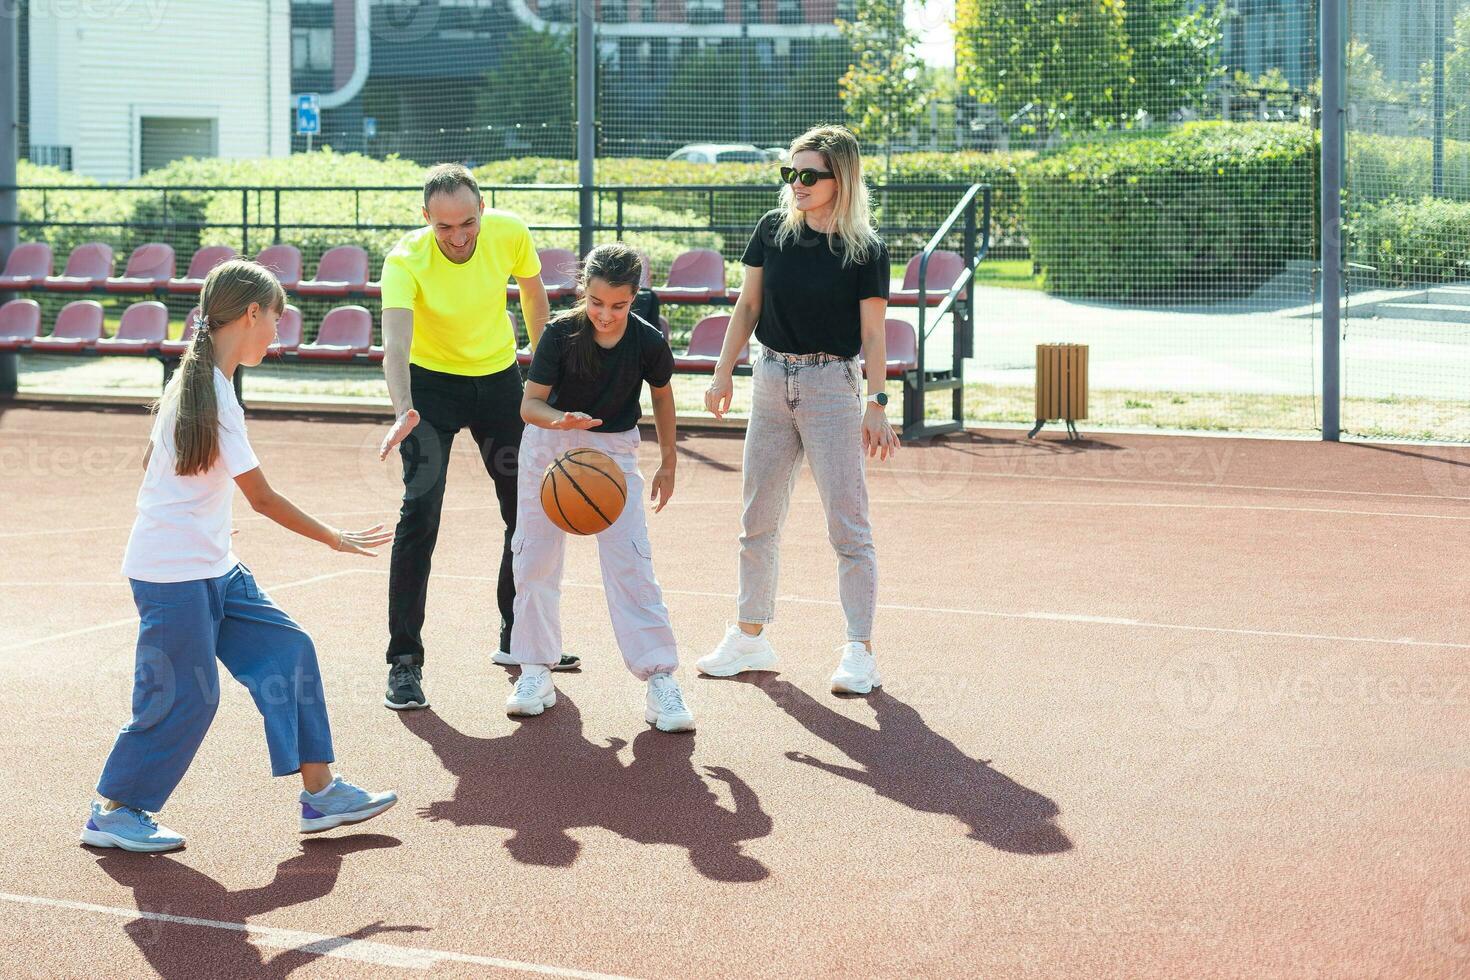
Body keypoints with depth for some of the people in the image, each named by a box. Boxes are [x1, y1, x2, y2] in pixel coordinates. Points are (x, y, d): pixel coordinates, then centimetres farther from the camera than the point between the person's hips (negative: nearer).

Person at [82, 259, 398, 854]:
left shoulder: (195, 381, 10)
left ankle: (320, 792, 8)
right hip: (173, 577, -10)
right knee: (183, 695, -3)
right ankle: (112, 815, 13)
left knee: (287, 650, 5)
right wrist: (336, 539, -8)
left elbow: (152, 466, 20)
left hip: (210, 569, 10)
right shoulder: (215, 393, -19)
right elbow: (263, 499, -16)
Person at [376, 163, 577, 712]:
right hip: (432, 383, -4)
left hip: (499, 378, 4)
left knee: (527, 511, 9)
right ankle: (404, 661, -9)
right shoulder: (406, 260, -28)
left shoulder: (510, 234, -18)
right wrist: (403, 413, -58)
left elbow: (533, 295, 3)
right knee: (419, 514, -15)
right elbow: (396, 345, -41)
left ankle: (518, 638, 29)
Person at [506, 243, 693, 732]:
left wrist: (668, 462, 9)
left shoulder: (647, 342, -15)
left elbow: (662, 396, 4)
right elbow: (530, 402, -17)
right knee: (535, 558, 5)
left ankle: (660, 678, -8)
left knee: (630, 560, -11)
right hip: (550, 443, 1)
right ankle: (536, 672, 19)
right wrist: (559, 420, -39)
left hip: (614, 448, -1)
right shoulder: (561, 333, -19)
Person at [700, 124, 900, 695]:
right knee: (759, 519, 11)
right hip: (771, 380, 5)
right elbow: (748, 306, 9)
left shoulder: (866, 250, -8)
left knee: (848, 523, -5)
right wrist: (724, 371, 3)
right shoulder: (774, 230, 3)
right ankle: (750, 639, 23)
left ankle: (860, 653, 0)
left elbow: (872, 336, -6)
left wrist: (876, 404, -11)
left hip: (831, 385, -5)